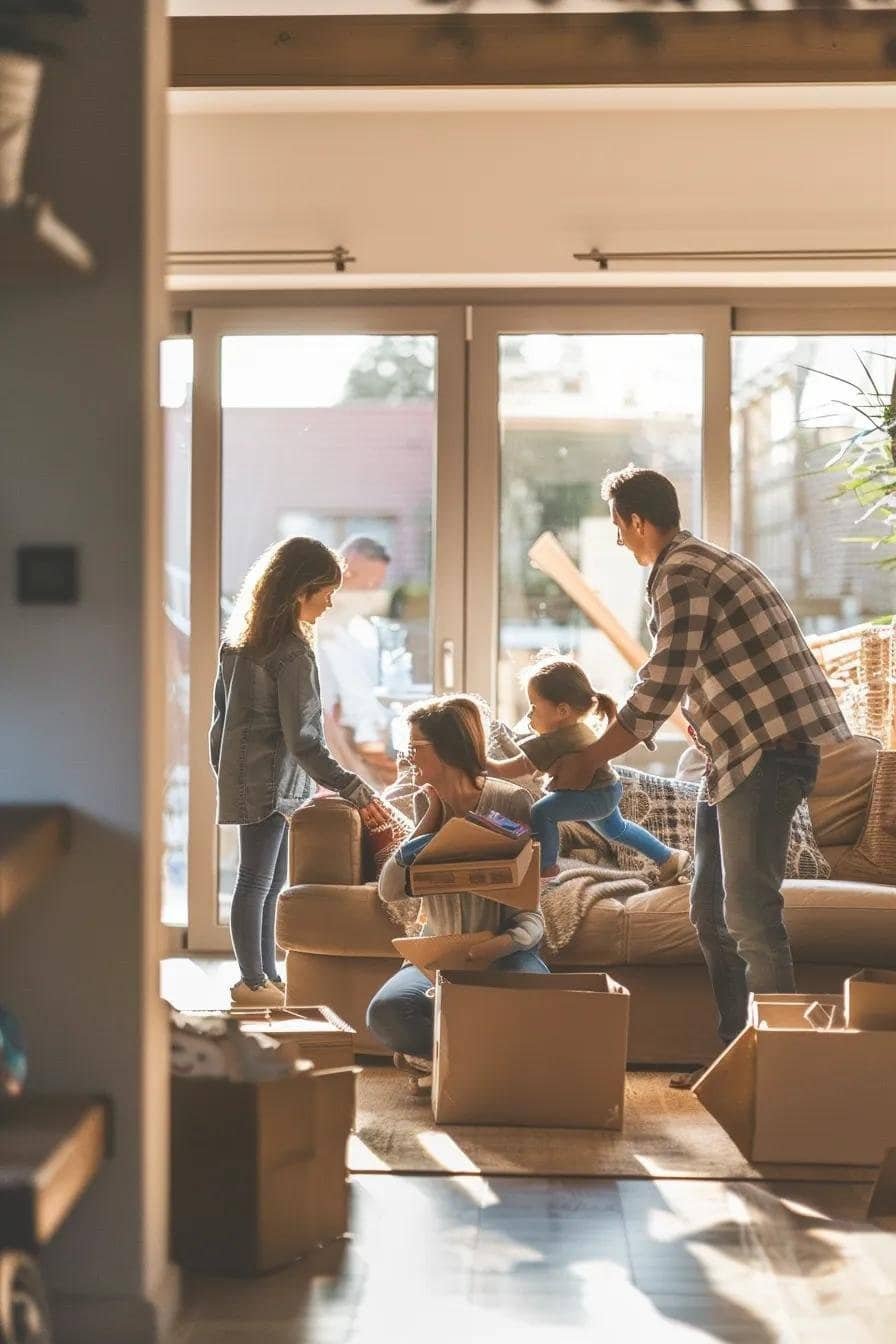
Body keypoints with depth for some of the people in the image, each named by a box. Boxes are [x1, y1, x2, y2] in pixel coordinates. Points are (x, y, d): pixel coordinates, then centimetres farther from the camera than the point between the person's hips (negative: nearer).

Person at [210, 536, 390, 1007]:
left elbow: (221, 716, 15)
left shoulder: (238, 639, 8)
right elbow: (303, 741, -21)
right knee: (258, 879, -1)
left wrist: (223, 772, 23)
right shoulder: (292, 653, -19)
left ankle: (265, 976, 21)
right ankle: (253, 983, 8)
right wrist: (356, 792, -22)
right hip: (271, 782, -9)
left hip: (242, 775, 9)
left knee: (270, 879, 15)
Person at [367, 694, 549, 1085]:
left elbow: (530, 910, -12)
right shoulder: (425, 803, 6)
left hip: (504, 952, -3)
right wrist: (431, 817, -7)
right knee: (385, 1011, -29)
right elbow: (390, 890, -5)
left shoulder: (511, 802, -8)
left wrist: (500, 945, -33)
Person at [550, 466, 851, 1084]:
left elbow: (661, 688, -18)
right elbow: (677, 686, 27)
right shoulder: (702, 561, 20)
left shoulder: (680, 573, -12)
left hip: (769, 746, -11)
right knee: (712, 911, 12)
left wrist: (587, 760, -10)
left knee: (749, 914, -11)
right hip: (739, 751, 11)